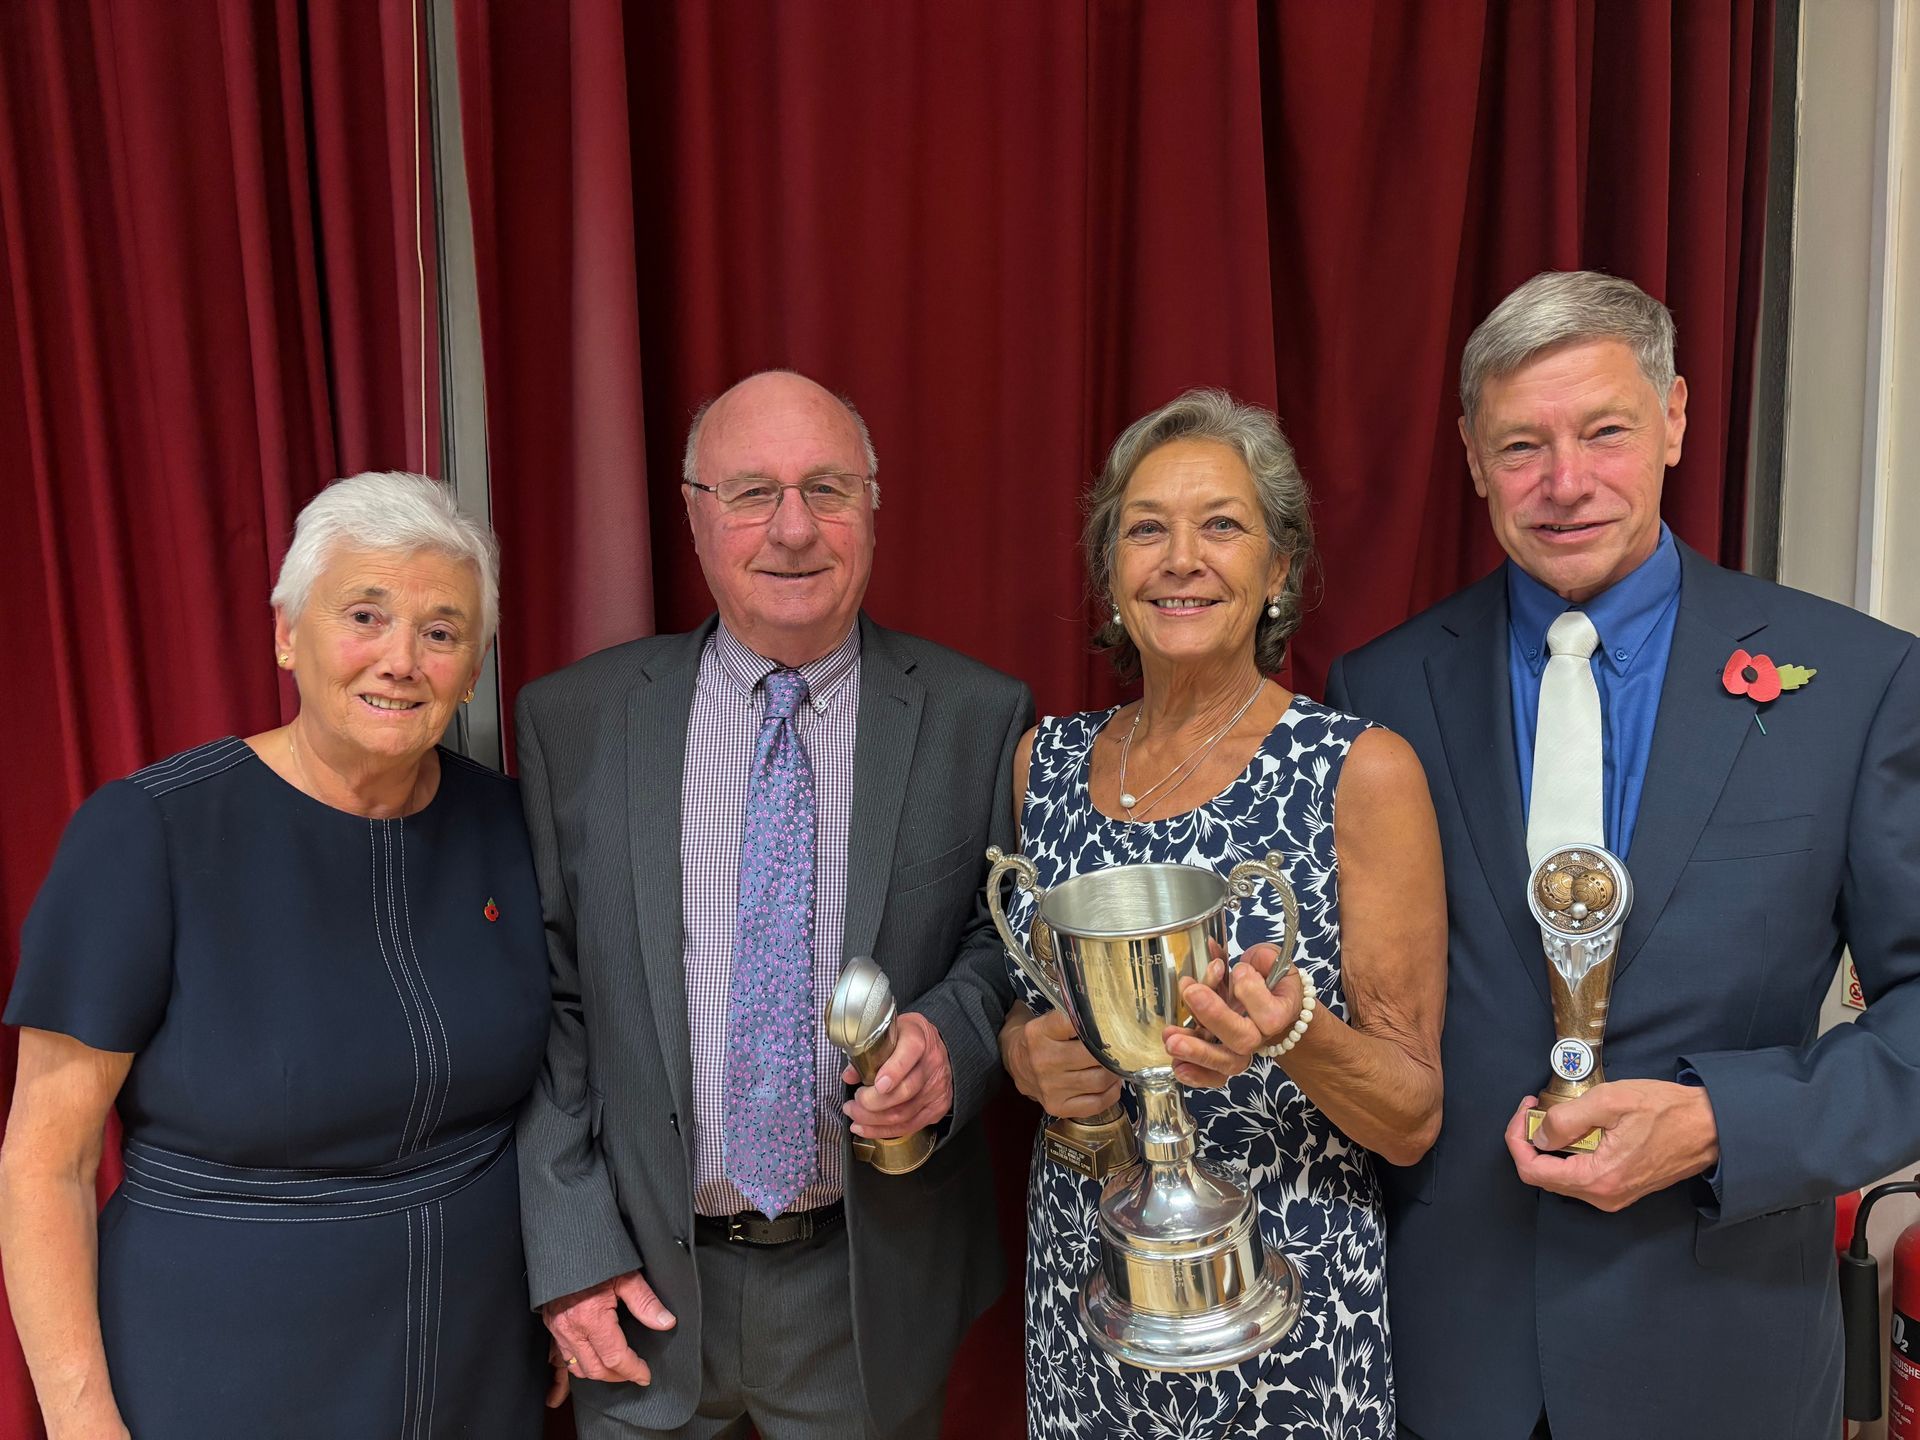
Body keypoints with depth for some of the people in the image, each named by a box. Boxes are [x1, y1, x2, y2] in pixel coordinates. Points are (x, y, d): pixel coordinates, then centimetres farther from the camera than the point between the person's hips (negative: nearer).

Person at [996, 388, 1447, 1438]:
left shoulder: (1362, 770, -13)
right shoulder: (1046, 760, -1)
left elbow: (1413, 1120, -9)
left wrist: (1291, 1030, -28)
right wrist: (1032, 1056, -10)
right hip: (1079, 1286, 4)